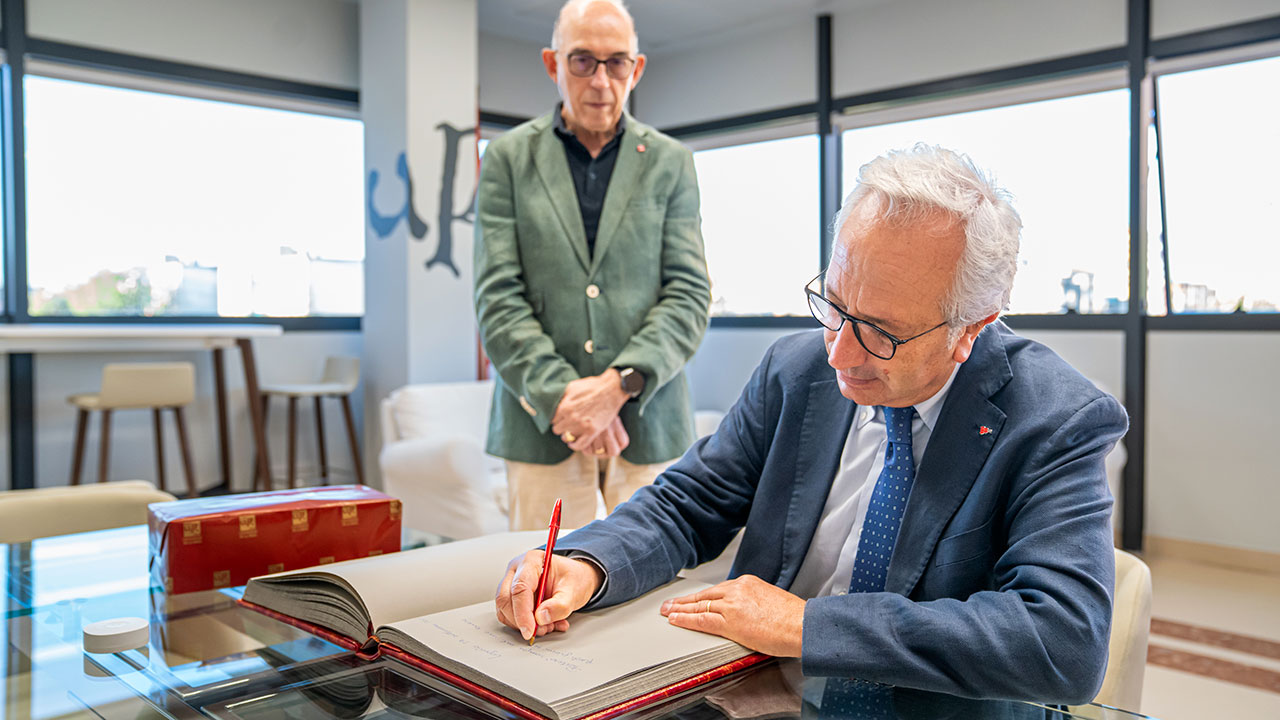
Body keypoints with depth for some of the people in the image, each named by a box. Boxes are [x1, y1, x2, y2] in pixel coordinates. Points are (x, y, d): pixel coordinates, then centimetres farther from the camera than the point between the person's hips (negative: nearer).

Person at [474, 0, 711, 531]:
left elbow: (690, 294, 1)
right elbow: (497, 299, -1)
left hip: (649, 424, 1)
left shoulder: (670, 163, 9)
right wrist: (563, 396, -12)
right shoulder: (507, 158, 7)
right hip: (541, 424, 0)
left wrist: (619, 384, -13)